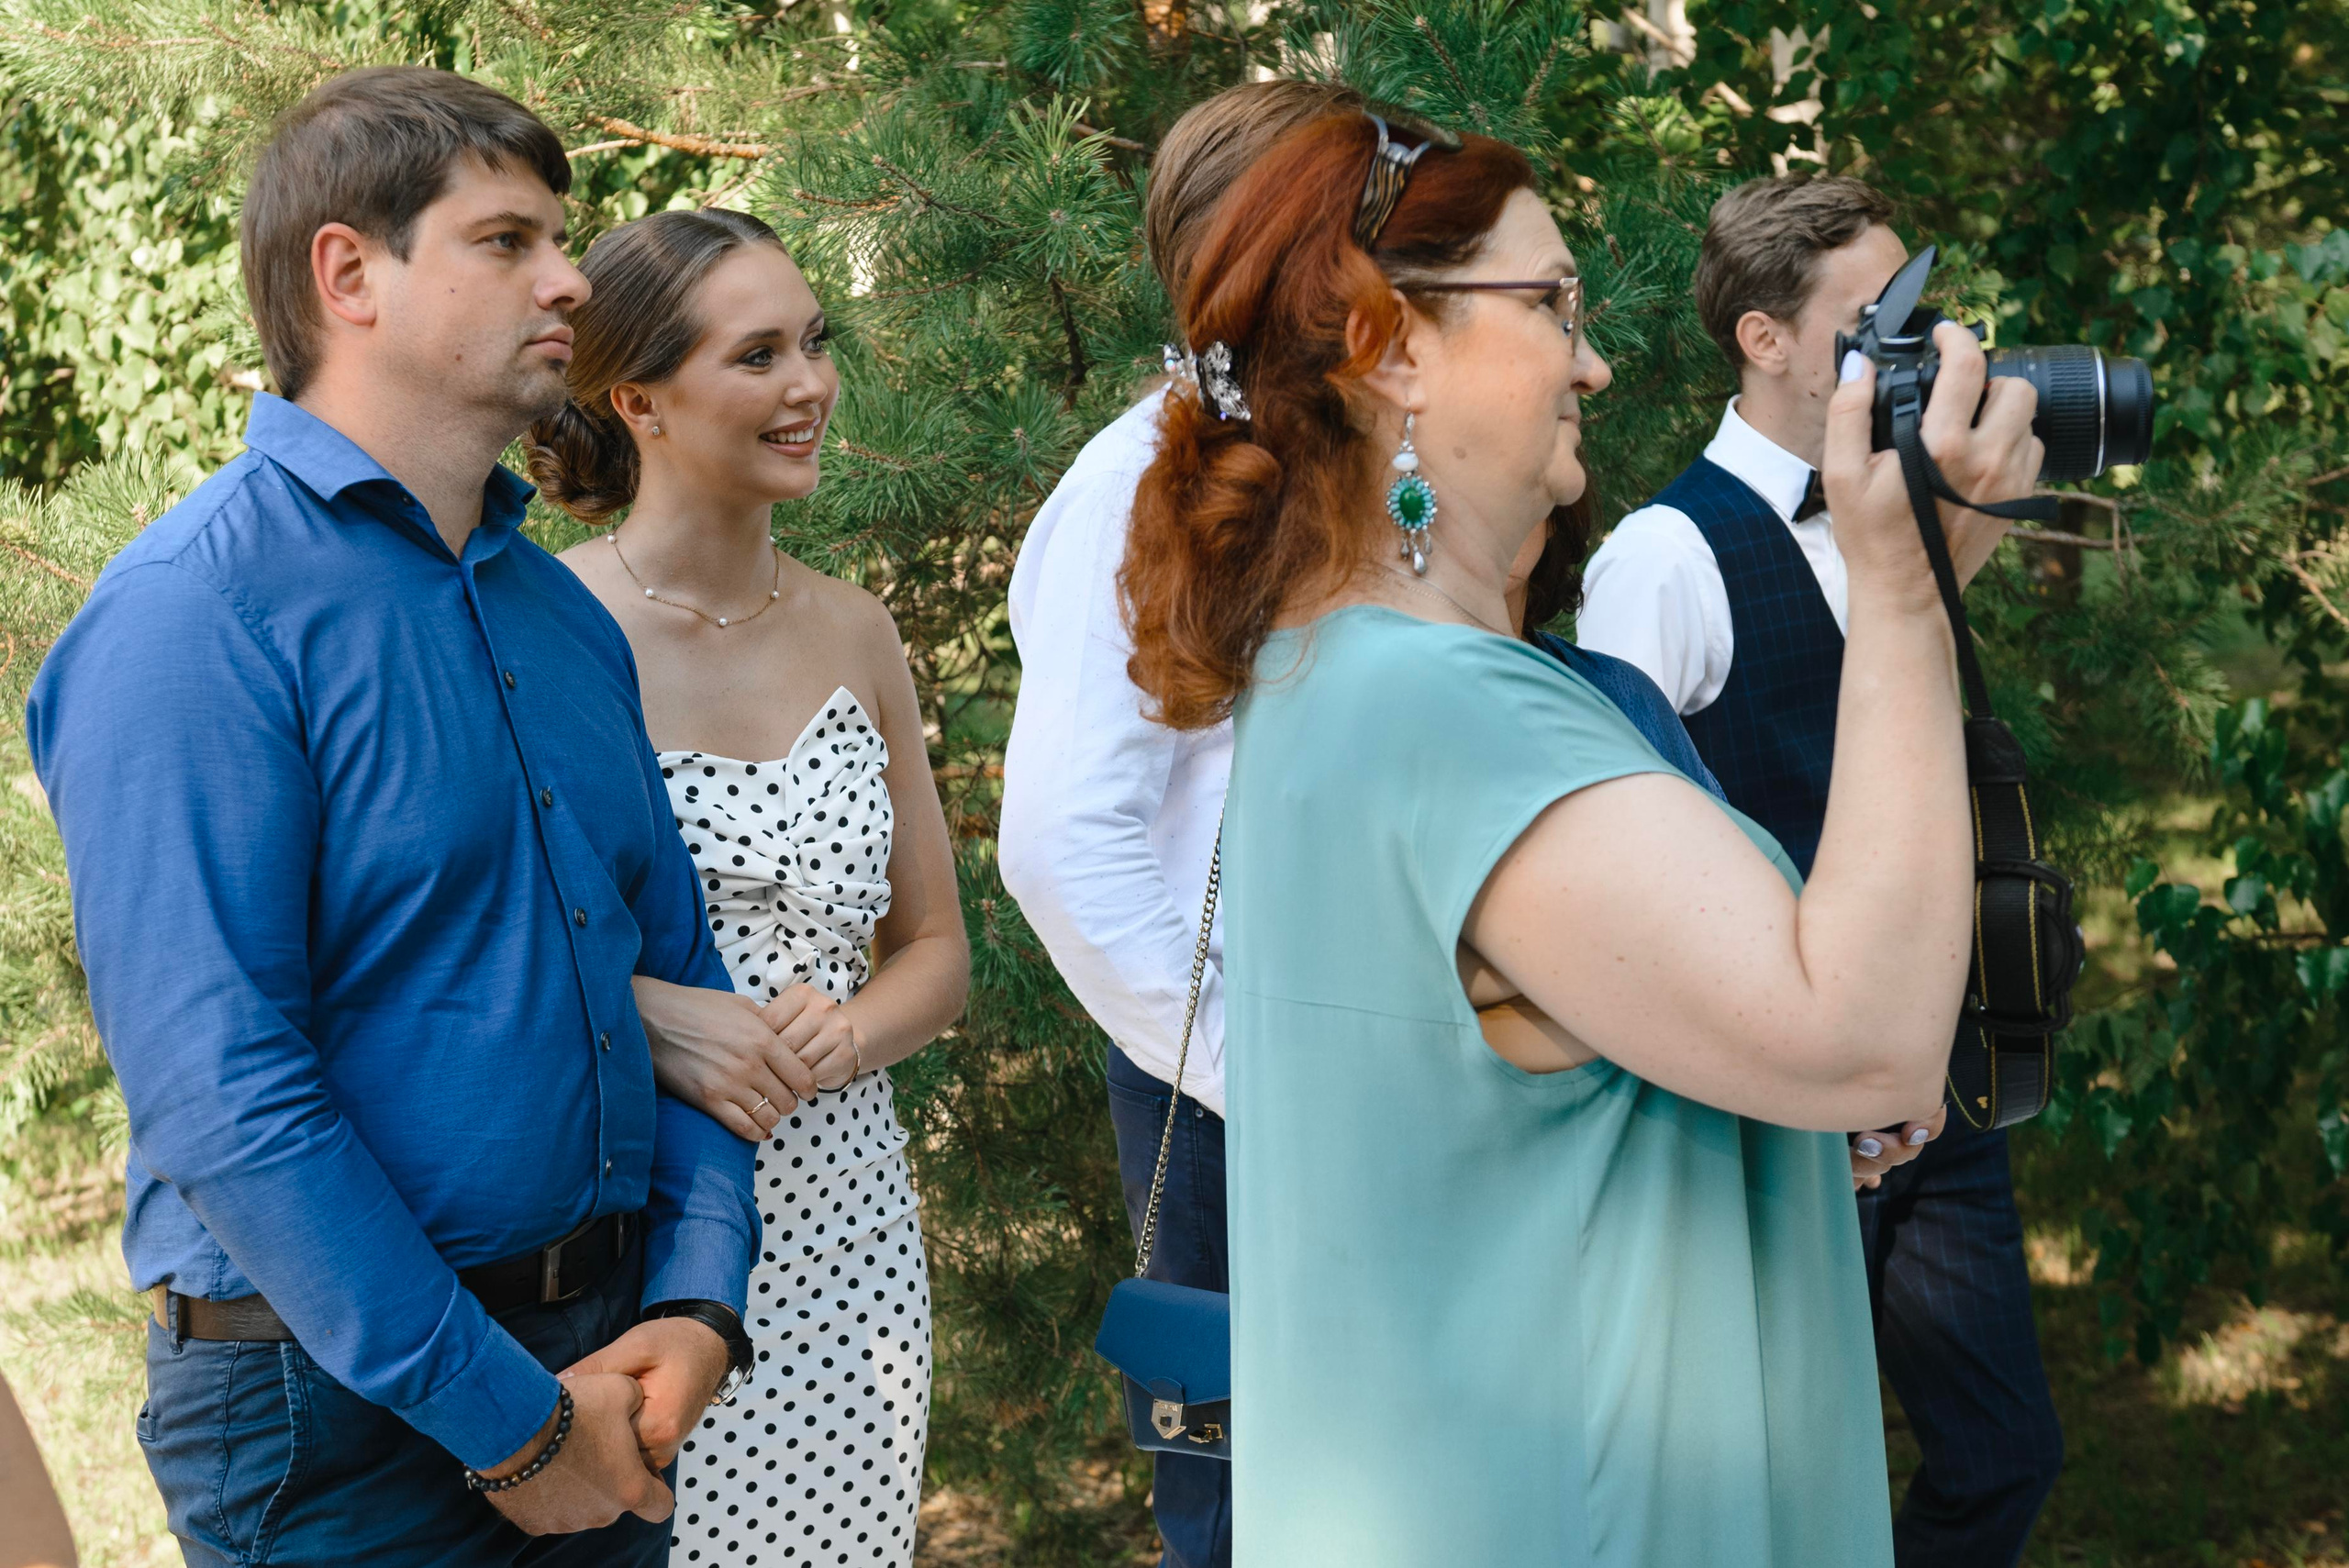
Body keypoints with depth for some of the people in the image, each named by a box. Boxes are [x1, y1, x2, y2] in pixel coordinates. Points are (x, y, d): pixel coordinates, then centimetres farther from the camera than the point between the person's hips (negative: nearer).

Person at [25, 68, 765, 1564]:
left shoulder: (564, 610, 9)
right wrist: (510, 1424, -19)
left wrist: (697, 1304, -3)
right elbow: (221, 1093, -22)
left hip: (602, 1373, 7)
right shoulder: (195, 613, -15)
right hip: (347, 1411, -7)